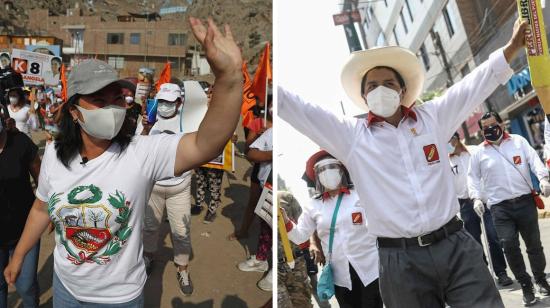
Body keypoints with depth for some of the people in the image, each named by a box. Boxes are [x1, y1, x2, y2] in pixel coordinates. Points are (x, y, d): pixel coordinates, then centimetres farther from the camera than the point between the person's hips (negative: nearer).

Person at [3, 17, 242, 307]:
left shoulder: (143, 153, -26)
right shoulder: (54, 154, -11)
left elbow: (205, 144, -44)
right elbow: (41, 209, 7)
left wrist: (229, 77, -59)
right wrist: (18, 256, 17)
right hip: (64, 284, 4)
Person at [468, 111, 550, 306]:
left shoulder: (518, 141, 7)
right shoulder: (479, 152, 5)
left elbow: (534, 160, 0)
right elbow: (473, 177, 8)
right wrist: (476, 198, -6)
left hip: (525, 201, 1)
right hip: (499, 207, -1)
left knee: (533, 244, 11)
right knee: (509, 245, -10)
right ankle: (525, 285, 6)